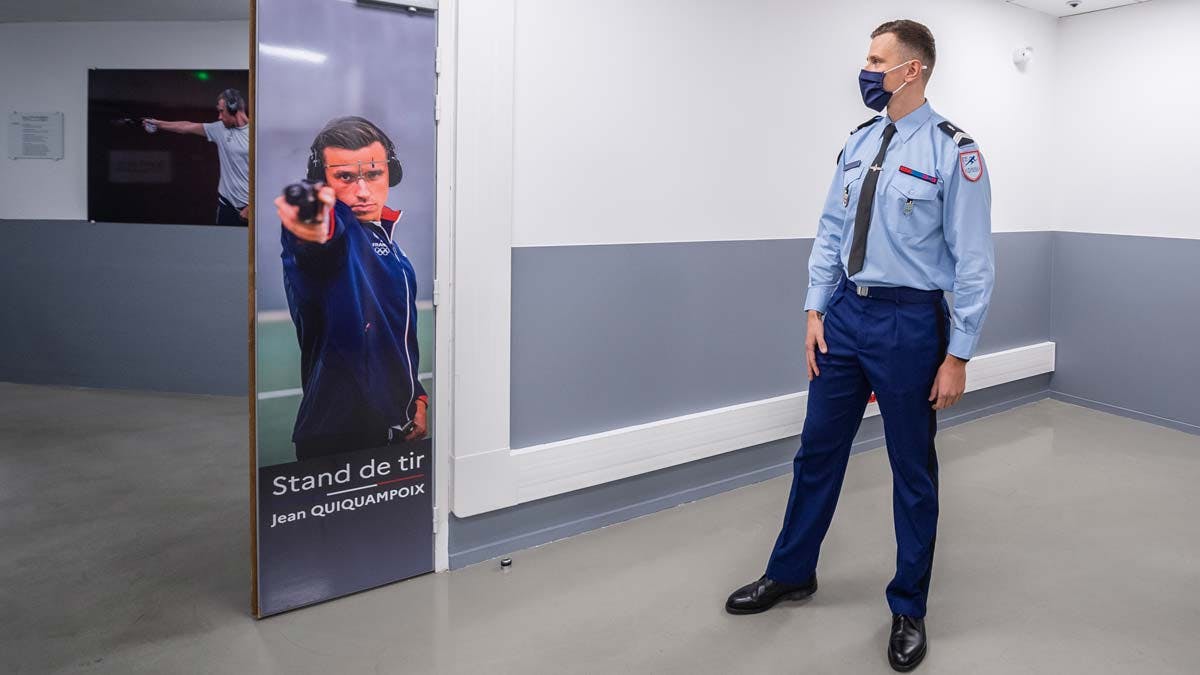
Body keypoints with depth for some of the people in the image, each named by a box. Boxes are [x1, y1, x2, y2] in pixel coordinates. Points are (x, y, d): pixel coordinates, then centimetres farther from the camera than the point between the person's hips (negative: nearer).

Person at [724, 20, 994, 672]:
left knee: (912, 470, 9)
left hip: (909, 323, -5)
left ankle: (908, 608, 28)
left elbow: (973, 260, -11)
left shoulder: (953, 152, -11)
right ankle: (790, 574, 35)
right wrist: (816, 309, 4)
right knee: (818, 449, 15)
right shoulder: (859, 143, 7)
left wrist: (957, 356, -12)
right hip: (844, 313, 6)